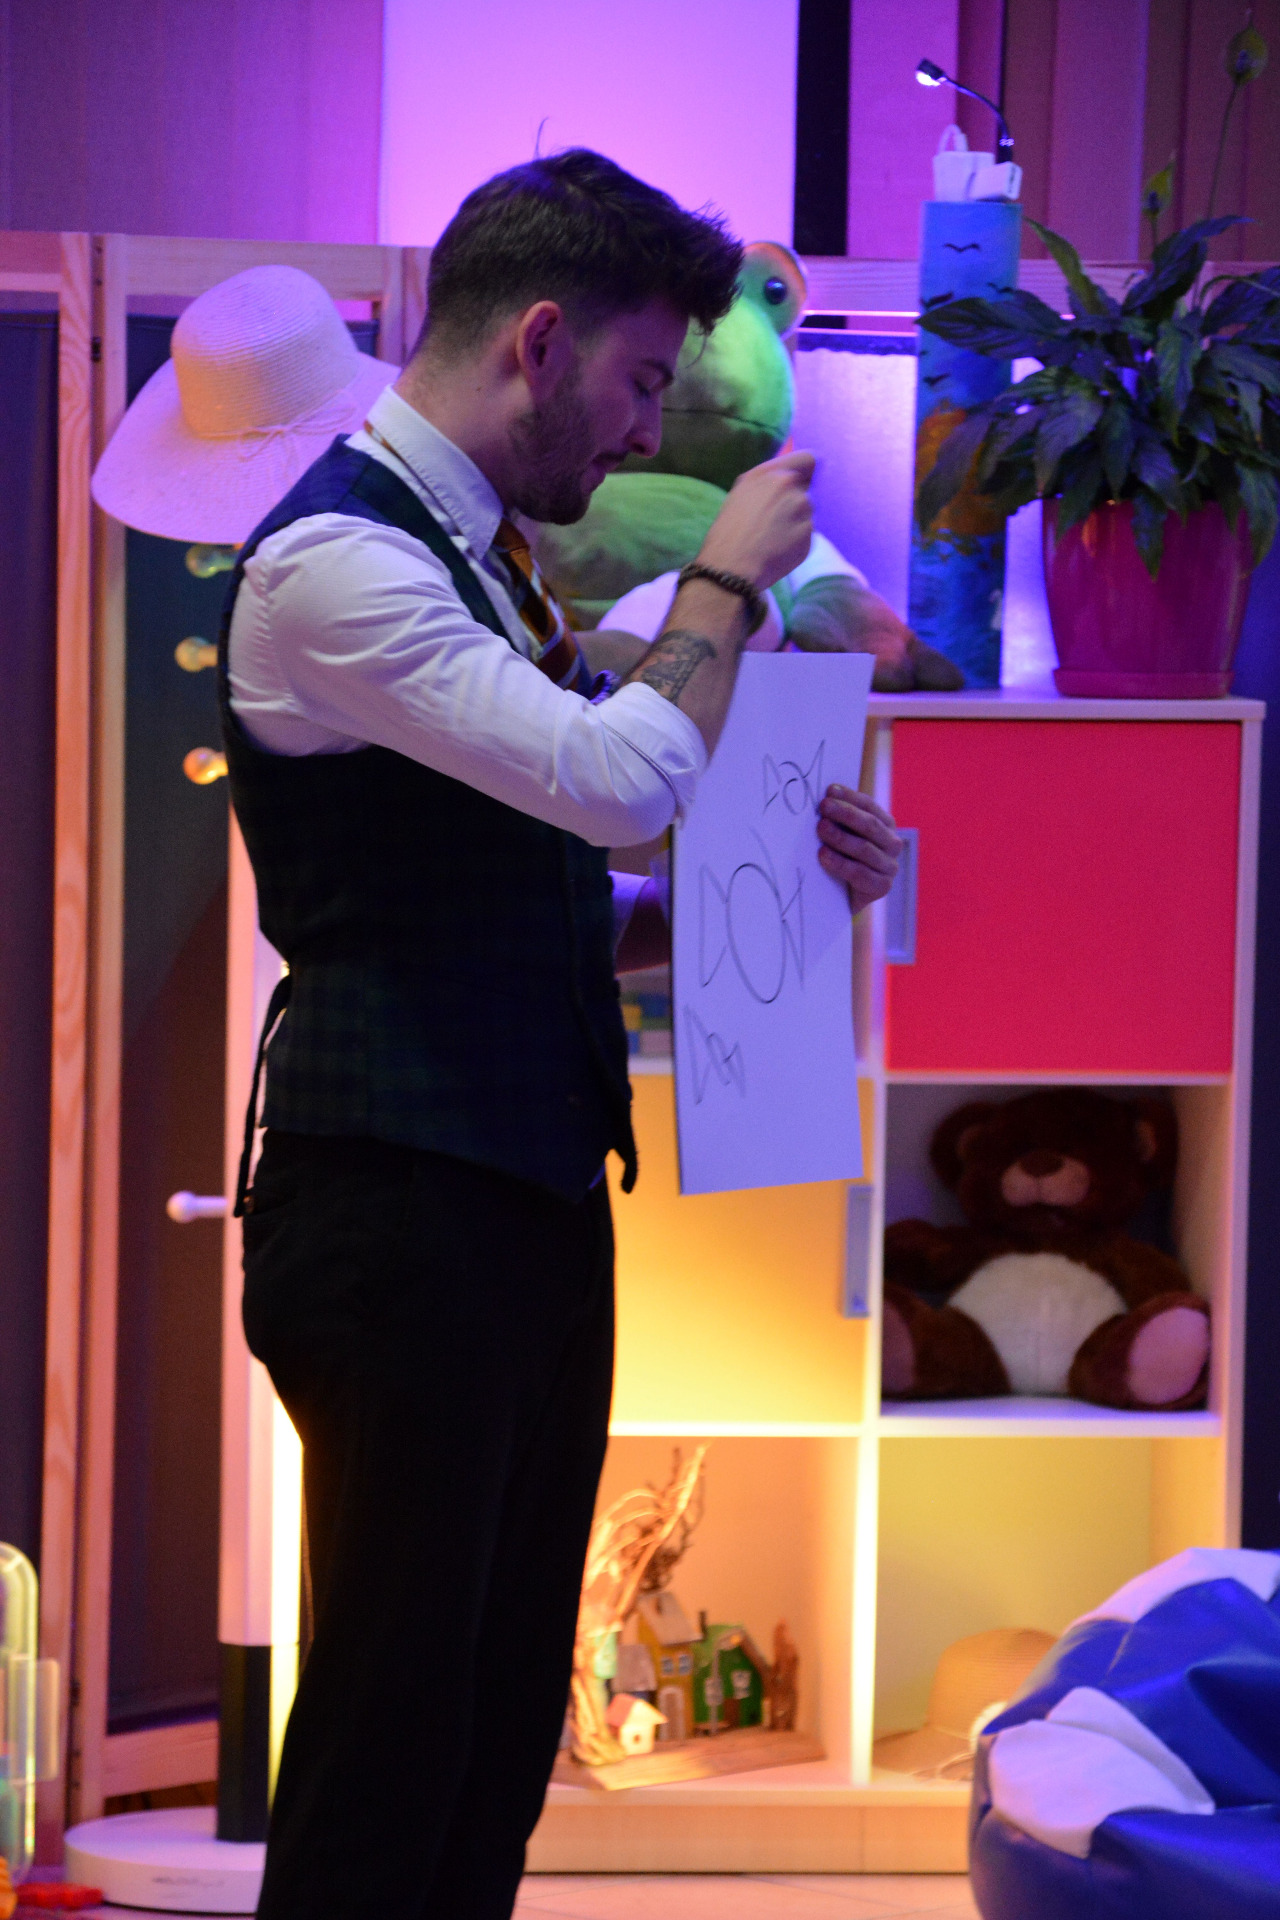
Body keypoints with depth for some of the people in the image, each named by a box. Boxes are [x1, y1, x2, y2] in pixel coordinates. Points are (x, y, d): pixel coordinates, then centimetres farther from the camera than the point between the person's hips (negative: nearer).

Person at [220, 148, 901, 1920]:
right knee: (393, 1721, -5)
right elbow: (626, 781, -22)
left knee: (505, 1711, 11)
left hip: (534, 1201, 9)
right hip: (400, 1213, -9)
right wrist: (724, 583, -6)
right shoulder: (335, 558, -13)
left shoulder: (485, 555, 17)